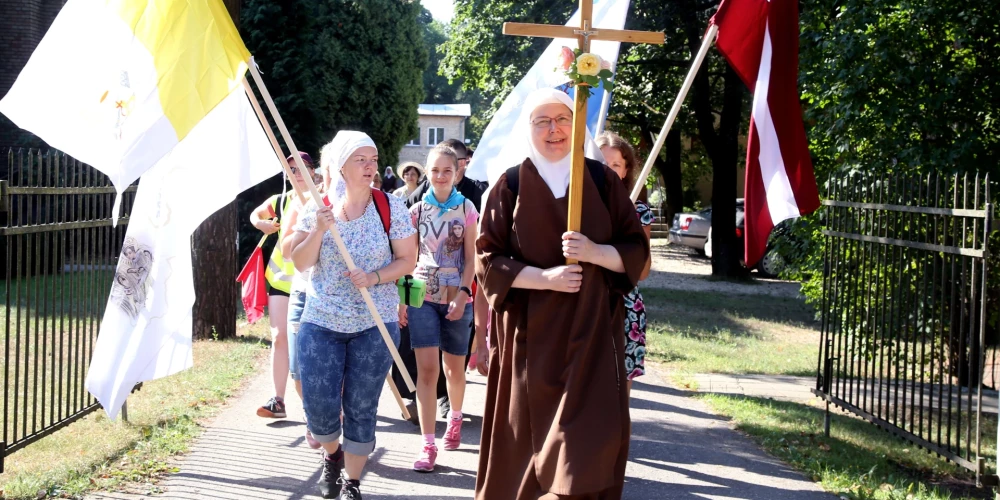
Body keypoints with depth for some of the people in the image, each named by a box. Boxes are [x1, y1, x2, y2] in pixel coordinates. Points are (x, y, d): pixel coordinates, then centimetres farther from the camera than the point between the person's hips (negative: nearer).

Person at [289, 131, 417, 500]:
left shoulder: (391, 207, -4)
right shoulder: (318, 207, -1)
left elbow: (407, 260, -2)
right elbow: (300, 263, -3)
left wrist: (375, 279, -19)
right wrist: (319, 229, -19)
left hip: (375, 325, -1)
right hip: (320, 322, 1)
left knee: (361, 409, 4)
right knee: (319, 407, -1)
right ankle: (332, 455, 32)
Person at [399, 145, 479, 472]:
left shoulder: (467, 209, 0)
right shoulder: (418, 211, 4)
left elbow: (471, 259, -2)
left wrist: (462, 294, -14)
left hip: (456, 297, 0)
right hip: (422, 296, 0)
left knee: (454, 369, 12)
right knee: (426, 369, -8)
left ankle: (455, 419, 40)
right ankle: (428, 444, -7)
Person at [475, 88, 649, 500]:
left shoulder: (601, 180, 3)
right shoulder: (510, 186, 0)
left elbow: (637, 249, 4)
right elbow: (487, 260, -1)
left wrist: (595, 252, -16)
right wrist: (544, 277, -15)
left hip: (591, 329, 1)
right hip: (530, 331, 0)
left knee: (588, 440, -5)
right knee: (530, 434, 5)